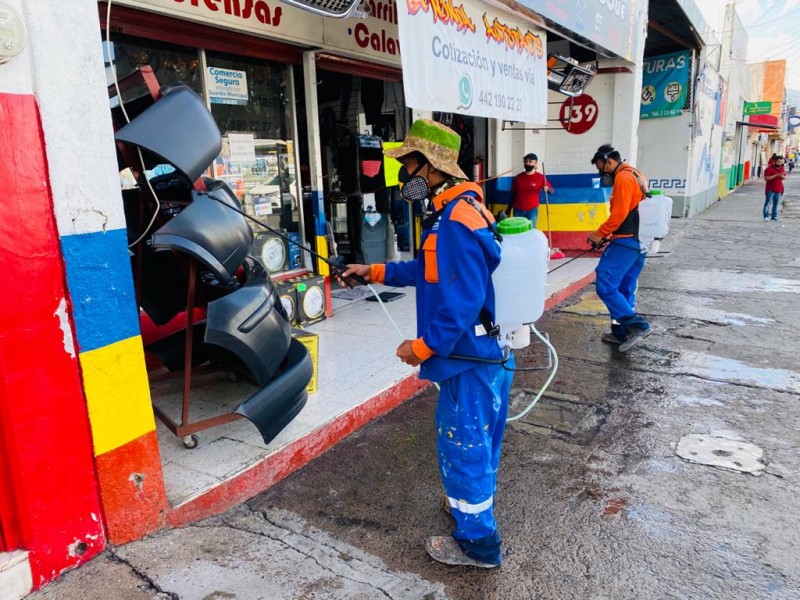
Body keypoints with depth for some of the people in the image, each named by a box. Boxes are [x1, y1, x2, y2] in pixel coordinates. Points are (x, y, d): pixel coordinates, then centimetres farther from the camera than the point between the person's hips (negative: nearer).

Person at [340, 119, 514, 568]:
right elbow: (430, 271, 20)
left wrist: (421, 347, -17)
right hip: (481, 351, 10)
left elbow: (463, 303, -28)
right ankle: (472, 504, 45)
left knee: (463, 445, 5)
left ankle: (478, 543, 23)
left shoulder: (455, 221, -25)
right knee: (475, 441, 24)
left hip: (469, 358, -10)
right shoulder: (456, 211, 9)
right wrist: (375, 271, 20)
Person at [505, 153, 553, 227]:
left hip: (532, 210, -3)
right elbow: (513, 194, 10)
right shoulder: (518, 177, 3)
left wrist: (547, 189, -28)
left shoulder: (540, 177, -5)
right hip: (518, 210, 3)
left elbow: (552, 190, -4)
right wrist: (508, 209, 9)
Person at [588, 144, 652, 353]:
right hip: (639, 242, 10)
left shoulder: (623, 178, -12)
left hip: (625, 242, -10)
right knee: (625, 289, 13)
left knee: (605, 285, -12)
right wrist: (609, 235, 17)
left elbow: (619, 213, -20)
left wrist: (599, 234, -10)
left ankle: (638, 325, -14)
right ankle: (621, 332, 18)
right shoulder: (636, 175, 20)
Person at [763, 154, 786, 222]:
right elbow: (766, 178, -18)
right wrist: (776, 175, -22)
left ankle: (774, 216, 16)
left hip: (778, 190, 6)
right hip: (770, 190, -6)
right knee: (768, 203, -7)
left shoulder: (782, 168, 11)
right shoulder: (769, 169, -9)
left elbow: (785, 177, 19)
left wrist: (782, 176, -6)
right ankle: (766, 216, -5)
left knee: (776, 203, 10)